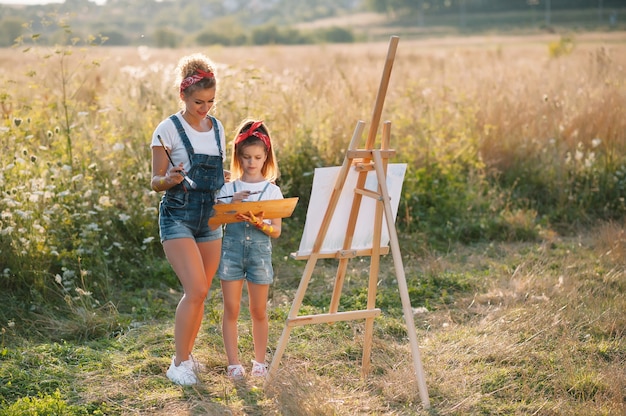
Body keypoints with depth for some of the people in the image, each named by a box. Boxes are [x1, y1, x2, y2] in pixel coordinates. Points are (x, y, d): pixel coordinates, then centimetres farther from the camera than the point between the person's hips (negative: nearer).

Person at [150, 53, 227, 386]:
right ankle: (178, 364, -2)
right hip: (178, 217, -6)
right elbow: (156, 182, -4)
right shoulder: (168, 130, -7)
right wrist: (170, 179, -25)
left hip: (211, 217, 6)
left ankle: (186, 355, 24)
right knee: (196, 289, -16)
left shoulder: (217, 128, 10)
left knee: (200, 292, 7)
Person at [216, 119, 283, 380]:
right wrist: (232, 205, -11)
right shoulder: (228, 190, 6)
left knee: (259, 310, 5)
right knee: (231, 309, 0)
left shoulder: (272, 191, 3)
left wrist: (259, 223, -19)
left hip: (260, 248, 0)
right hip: (231, 247, 1)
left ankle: (260, 362, 18)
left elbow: (276, 231, 0)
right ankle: (233, 363, 8)